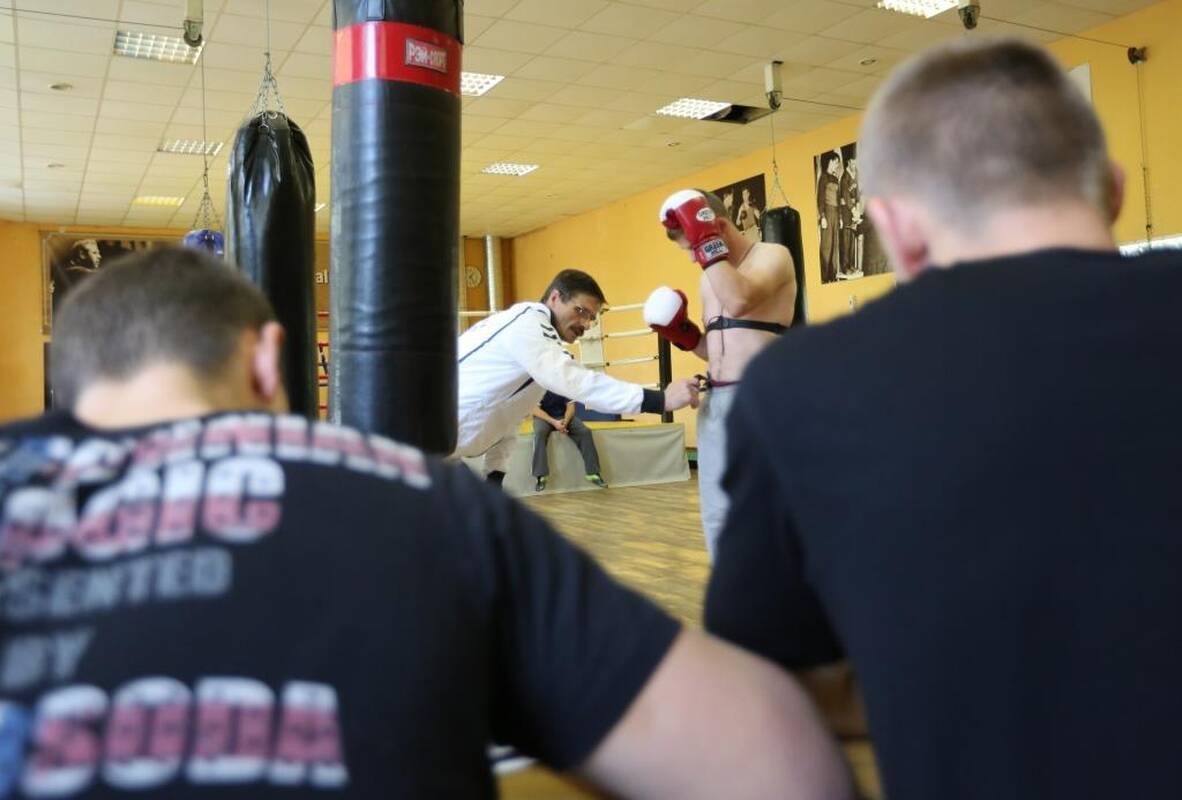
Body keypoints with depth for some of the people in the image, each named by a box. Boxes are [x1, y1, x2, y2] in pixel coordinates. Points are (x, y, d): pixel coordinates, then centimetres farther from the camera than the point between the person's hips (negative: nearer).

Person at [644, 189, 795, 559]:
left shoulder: (772, 256, -4)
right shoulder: (709, 280, 18)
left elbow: (739, 301, -25)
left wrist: (707, 241, -18)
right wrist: (684, 336, 6)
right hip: (715, 402, 8)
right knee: (717, 517, 11)